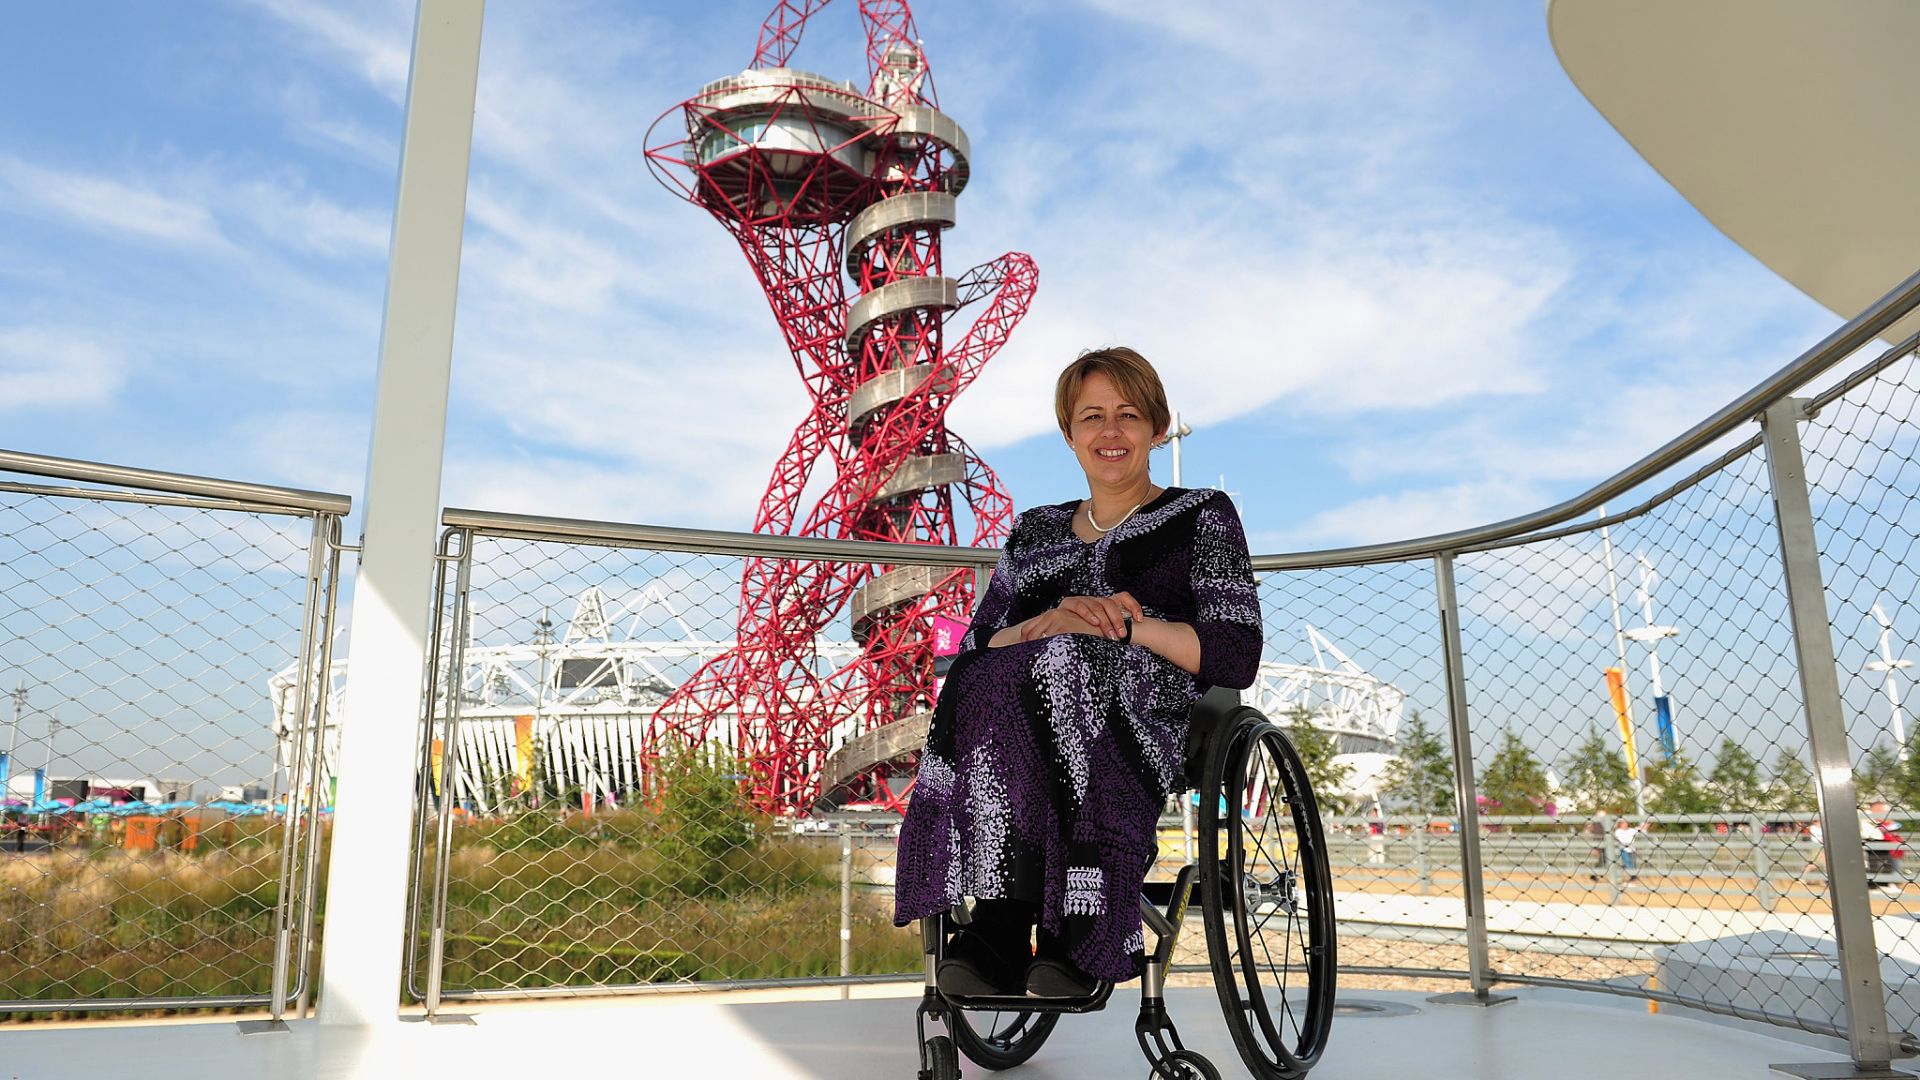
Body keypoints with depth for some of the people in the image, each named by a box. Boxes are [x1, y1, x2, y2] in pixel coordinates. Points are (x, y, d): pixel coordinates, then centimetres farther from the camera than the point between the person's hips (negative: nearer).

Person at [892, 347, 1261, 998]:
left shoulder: (1202, 517, 14)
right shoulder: (1034, 531, 24)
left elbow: (1237, 658, 1)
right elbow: (971, 653, 13)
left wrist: (1122, 627, -10)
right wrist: (1046, 624, -8)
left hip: (1149, 725, -3)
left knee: (1059, 666, -34)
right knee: (980, 683, -32)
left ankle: (1004, 922, -29)